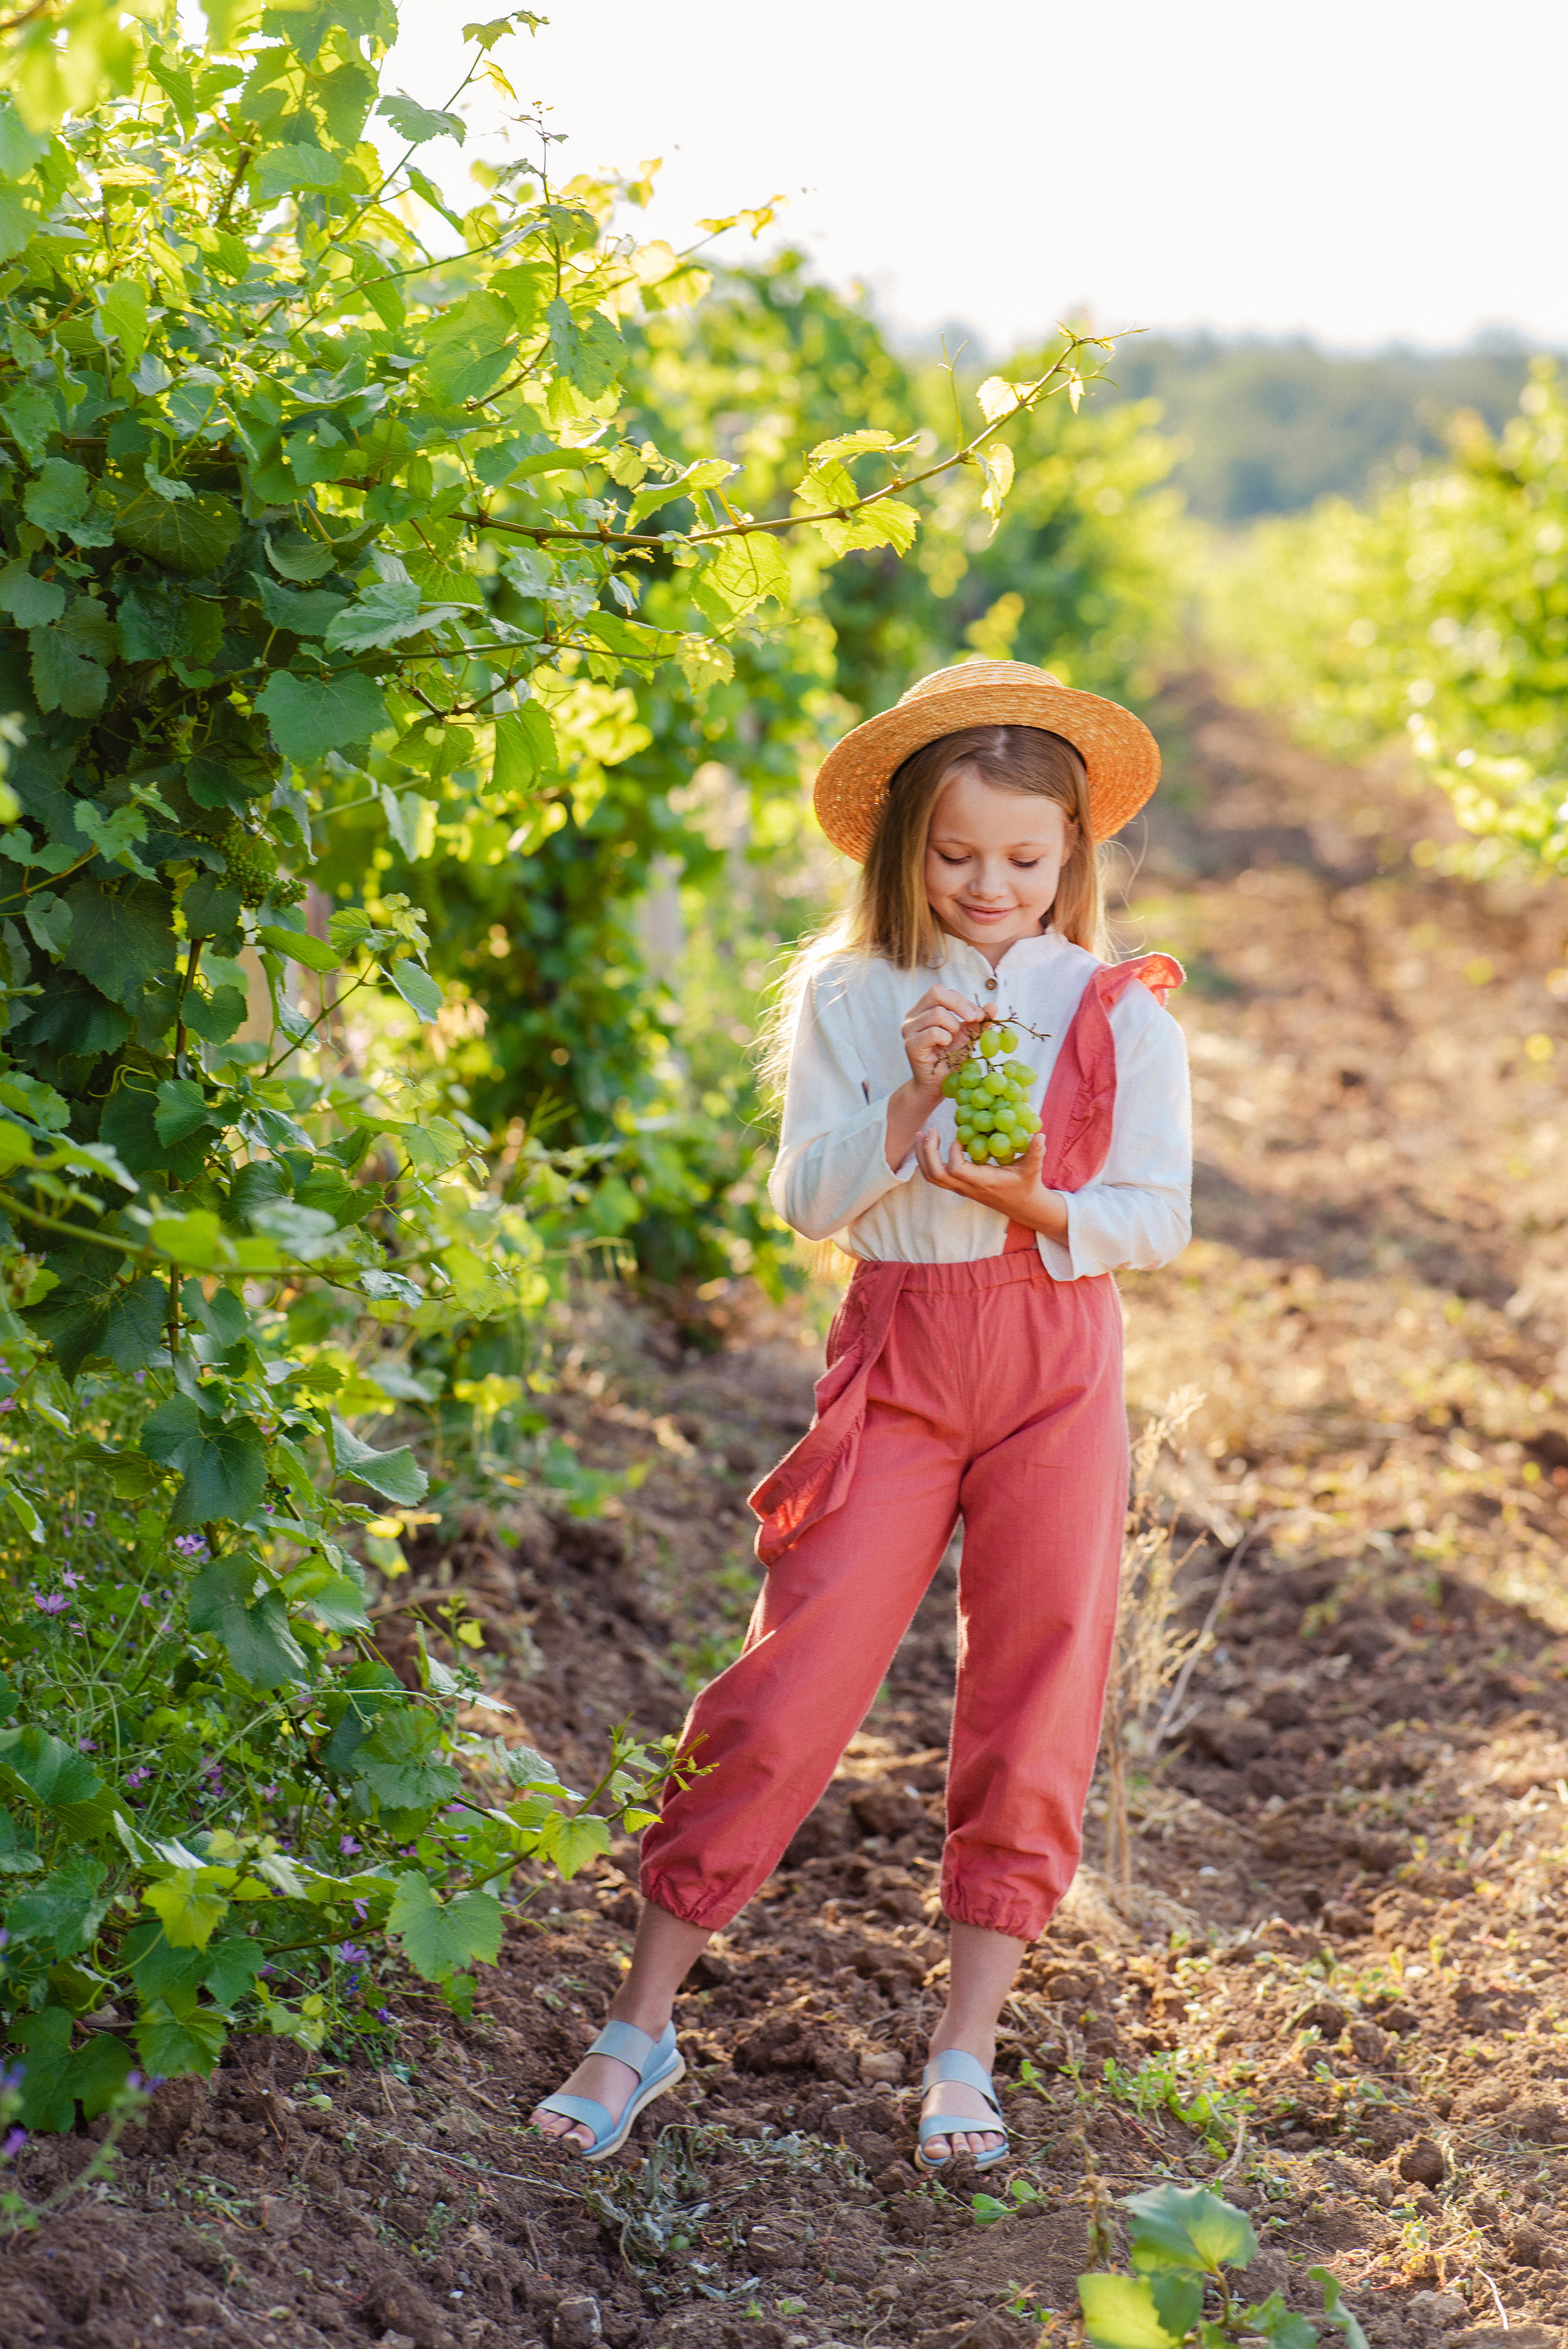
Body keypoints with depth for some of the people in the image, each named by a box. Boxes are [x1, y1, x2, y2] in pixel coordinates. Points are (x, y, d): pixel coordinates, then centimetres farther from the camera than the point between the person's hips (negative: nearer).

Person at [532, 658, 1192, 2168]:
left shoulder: (1121, 1012, 1)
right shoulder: (852, 998, 2)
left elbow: (1159, 1217, -1)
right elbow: (807, 1199, -3)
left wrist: (1033, 1200, -18)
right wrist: (914, 1099, -17)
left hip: (1058, 1367, 1)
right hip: (898, 1360, -1)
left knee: (1031, 1714, 2)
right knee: (787, 1689, -5)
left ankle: (964, 2056, 15)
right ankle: (640, 2028, 6)